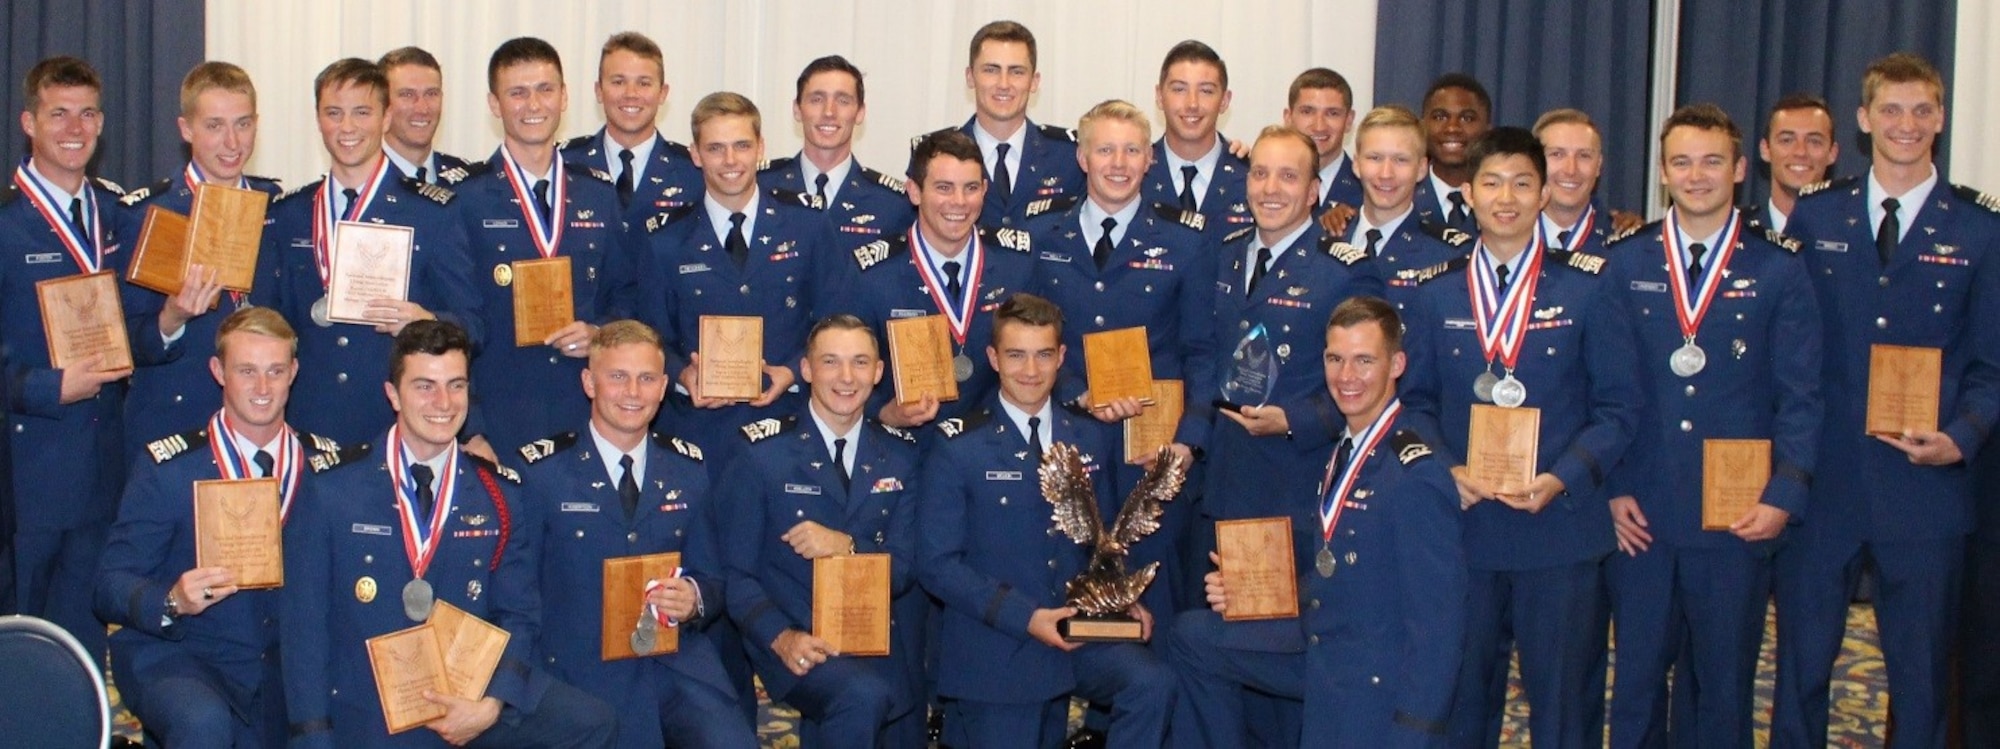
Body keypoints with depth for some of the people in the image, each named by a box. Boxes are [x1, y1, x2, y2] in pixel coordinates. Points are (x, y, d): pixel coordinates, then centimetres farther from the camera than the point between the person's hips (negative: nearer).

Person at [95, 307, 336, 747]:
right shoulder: (167, 467, -4)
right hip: (176, 658, -5)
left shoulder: (327, 464, 5)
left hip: (290, 670, 5)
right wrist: (171, 603, -26)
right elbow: (111, 583, -6)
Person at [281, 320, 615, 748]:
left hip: (471, 688, 2)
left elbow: (517, 614, 7)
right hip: (368, 708, -2)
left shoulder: (502, 496, 6)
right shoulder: (332, 488, -1)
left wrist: (492, 704, -11)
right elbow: (303, 622, -2)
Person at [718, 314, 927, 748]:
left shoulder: (902, 455, 7)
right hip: (800, 646, -4)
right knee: (862, 694, -31)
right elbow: (737, 573, -5)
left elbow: (906, 567, 1)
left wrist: (846, 547, -18)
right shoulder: (763, 452, -4)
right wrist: (780, 637, -21)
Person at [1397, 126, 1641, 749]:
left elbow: (1619, 406, -1)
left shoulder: (1586, 289, 0)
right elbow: (1416, 402, 9)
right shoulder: (1436, 294, 7)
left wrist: (1563, 479, -15)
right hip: (1463, 527, 2)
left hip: (1561, 528, -2)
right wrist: (1447, 472, -9)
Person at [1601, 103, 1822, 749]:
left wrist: (1784, 495, -9)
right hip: (1639, 514, 1)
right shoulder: (1625, 263, 5)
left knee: (1726, 685, 7)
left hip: (1738, 518, -1)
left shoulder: (1780, 269, 2)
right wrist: (1611, 488, -3)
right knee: (1636, 679, 7)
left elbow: (1800, 397, 0)